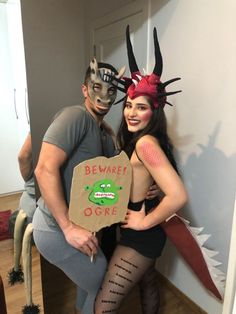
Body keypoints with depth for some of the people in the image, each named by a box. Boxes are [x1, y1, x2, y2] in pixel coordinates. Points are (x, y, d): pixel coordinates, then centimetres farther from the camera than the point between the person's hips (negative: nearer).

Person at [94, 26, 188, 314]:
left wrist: (144, 222, -22)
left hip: (142, 234, -10)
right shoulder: (136, 140, 3)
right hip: (145, 232, 10)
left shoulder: (146, 143, -27)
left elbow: (178, 196, -33)